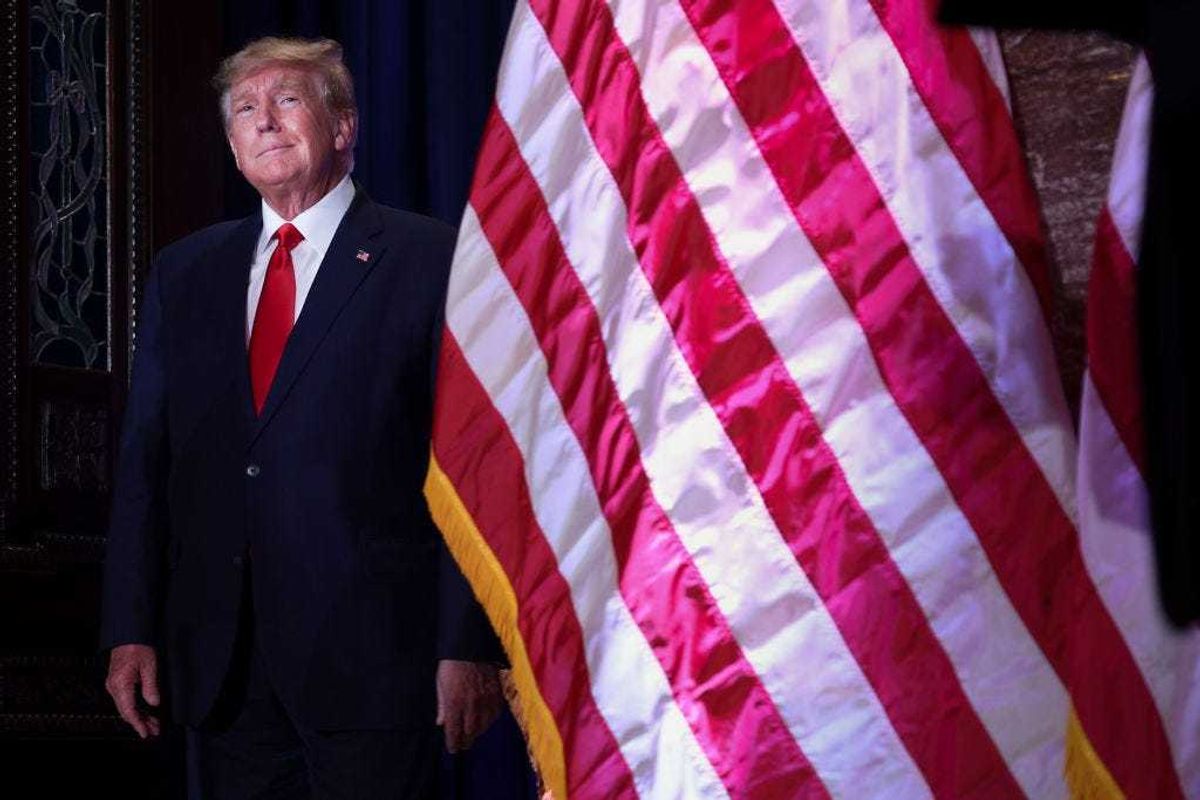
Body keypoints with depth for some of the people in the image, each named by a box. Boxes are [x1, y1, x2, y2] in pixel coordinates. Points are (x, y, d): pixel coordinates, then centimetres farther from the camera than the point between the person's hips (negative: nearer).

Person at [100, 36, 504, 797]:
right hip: (220, 669, 5)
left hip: (369, 657, -4)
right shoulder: (185, 273, 14)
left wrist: (470, 646, -10)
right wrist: (131, 630, 5)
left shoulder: (431, 262, -2)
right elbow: (146, 458, 13)